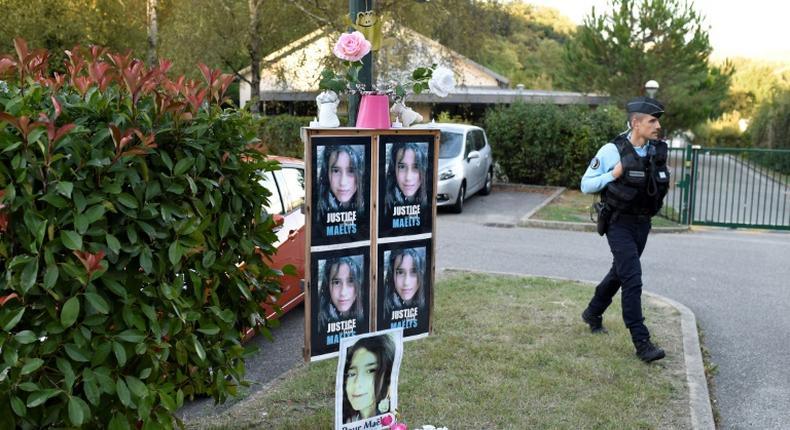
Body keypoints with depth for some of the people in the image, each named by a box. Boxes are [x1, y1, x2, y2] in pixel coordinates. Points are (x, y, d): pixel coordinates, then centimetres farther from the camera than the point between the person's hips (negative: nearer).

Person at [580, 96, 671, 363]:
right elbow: (586, 185, -10)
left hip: (642, 224, 6)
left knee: (619, 273, 19)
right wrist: (614, 174, -21)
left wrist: (664, 183, -1)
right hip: (619, 224, -6)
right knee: (633, 278, -13)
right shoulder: (612, 151, -15)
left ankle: (593, 313, 42)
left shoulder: (657, 150, 0)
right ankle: (641, 343, -10)